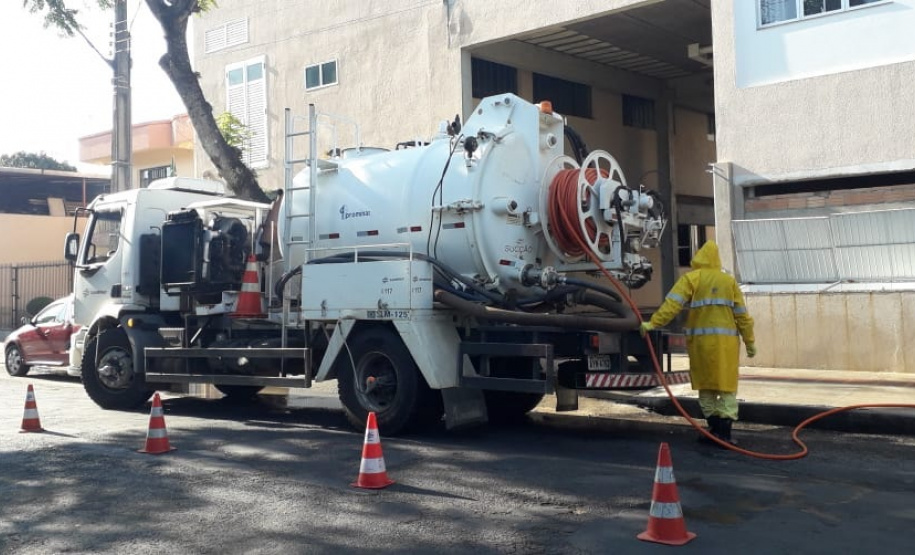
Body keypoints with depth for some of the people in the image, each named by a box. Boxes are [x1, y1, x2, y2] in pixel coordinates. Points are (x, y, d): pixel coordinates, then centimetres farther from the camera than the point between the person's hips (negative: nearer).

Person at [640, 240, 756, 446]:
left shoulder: (691, 278, 1)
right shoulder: (729, 281, 8)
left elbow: (672, 304, -12)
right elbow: (742, 315, 8)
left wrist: (653, 323, -13)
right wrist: (750, 342, 15)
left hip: (701, 340, -1)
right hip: (726, 342, 1)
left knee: (706, 386, 11)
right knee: (727, 387, 4)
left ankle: (715, 429, 13)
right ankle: (724, 431, -2)